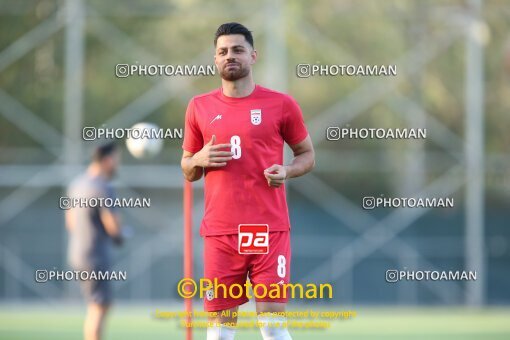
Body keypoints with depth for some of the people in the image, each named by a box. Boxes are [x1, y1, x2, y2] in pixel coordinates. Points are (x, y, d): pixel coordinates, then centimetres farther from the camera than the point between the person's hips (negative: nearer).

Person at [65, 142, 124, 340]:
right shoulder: (103, 188, -18)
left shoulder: (77, 184, 10)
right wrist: (119, 236, 4)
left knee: (102, 304, 18)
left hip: (78, 254, 9)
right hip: (95, 257, -9)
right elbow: (114, 227, -20)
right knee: (99, 308, -5)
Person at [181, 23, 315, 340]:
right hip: (220, 232, 2)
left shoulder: (281, 104, 1)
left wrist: (286, 171, -9)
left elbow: (308, 154, 11)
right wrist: (199, 160, -5)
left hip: (270, 230, -2)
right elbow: (187, 170, 17)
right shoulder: (200, 107, 8)